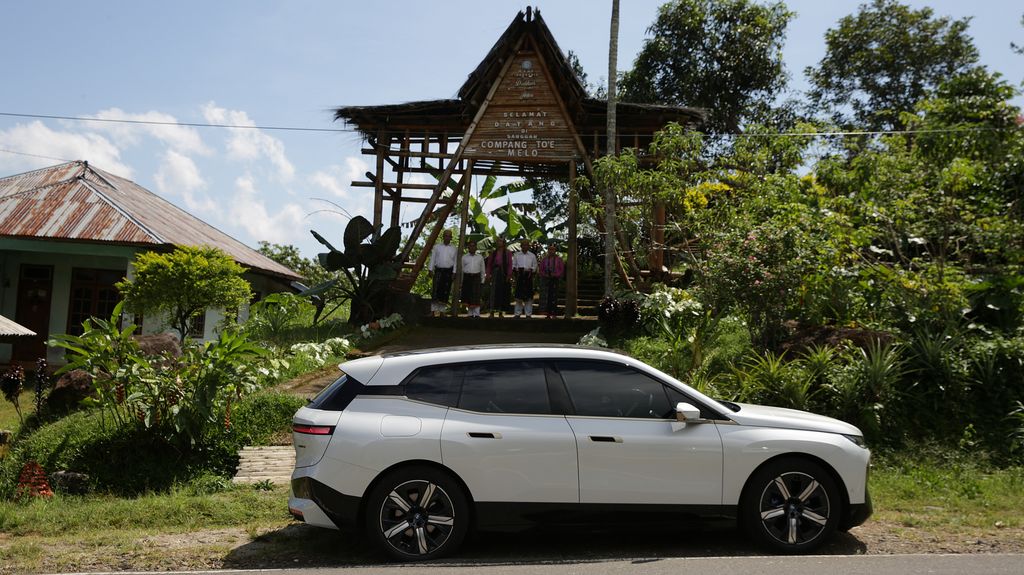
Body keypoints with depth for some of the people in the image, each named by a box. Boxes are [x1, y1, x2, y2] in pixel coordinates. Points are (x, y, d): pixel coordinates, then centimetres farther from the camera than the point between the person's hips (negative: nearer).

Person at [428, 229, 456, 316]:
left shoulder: (453, 248, 11)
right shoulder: (437, 246, 11)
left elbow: (455, 261, 9)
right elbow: (432, 258, 10)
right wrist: (431, 270, 2)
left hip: (448, 271, 1)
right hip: (438, 270, -1)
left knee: (445, 292, 1)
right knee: (436, 291, -8)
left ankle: (442, 311, 8)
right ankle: (433, 311, -8)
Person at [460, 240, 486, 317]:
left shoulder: (480, 257, 10)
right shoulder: (464, 257, 10)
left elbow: (482, 270, 12)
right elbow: (462, 269, 10)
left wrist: (482, 280, 6)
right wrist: (461, 281, 6)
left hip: (476, 277, -2)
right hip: (467, 277, 2)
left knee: (476, 296, -10)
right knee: (468, 296, 4)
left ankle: (476, 314, -11)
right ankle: (470, 314, 13)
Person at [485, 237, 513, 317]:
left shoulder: (508, 253, 4)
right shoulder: (493, 253, 11)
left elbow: (510, 265, -1)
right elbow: (489, 264, 12)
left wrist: (509, 275, -9)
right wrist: (488, 274, 3)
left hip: (504, 273, -1)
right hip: (495, 272, 1)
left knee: (503, 292, 1)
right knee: (494, 291, -7)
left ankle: (501, 312, 7)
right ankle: (492, 312, -9)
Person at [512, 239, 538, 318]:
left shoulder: (532, 256, 9)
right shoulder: (516, 255, 11)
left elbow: (534, 266, 9)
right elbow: (513, 265, 12)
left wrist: (530, 270, -8)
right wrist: (515, 269, -7)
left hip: (528, 276, 0)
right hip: (519, 276, 0)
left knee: (528, 296, -1)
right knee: (518, 295, -1)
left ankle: (528, 313, 5)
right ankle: (518, 313, 8)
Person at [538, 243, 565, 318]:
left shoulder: (558, 259, 4)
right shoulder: (544, 259, 8)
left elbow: (562, 269, 2)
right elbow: (541, 269, 12)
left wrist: (556, 275, -11)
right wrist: (544, 275, -5)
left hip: (555, 279, -1)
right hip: (547, 279, 1)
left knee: (554, 296, -2)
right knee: (547, 296, -2)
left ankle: (553, 313, 2)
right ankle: (548, 313, 1)